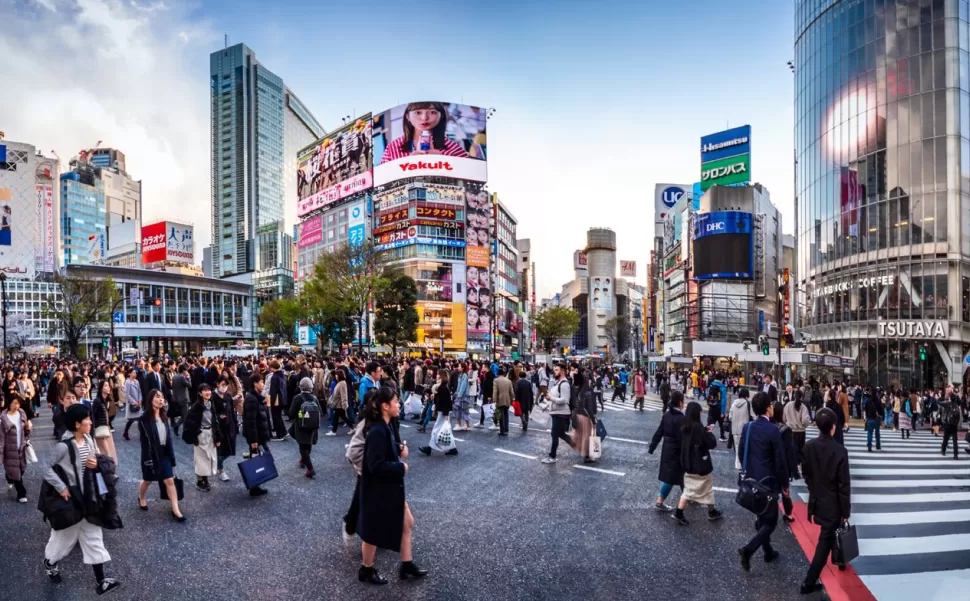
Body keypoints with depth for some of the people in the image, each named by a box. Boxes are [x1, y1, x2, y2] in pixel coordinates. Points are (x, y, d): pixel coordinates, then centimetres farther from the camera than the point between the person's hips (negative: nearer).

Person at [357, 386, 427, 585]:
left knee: (407, 523, 17)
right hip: (377, 490, -9)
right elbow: (376, 465, -30)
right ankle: (366, 571, 33)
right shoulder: (377, 431, -27)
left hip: (390, 488, 10)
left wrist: (399, 449, -4)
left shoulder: (385, 427, 3)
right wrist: (401, 467, -18)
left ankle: (407, 566, 31)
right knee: (374, 531, 11)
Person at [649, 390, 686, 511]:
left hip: (667, 449, 8)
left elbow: (659, 432, 5)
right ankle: (659, 502, 5)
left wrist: (651, 447, 10)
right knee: (671, 477, 1)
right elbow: (682, 438, -22)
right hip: (676, 451, -8)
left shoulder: (666, 414, 2)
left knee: (680, 474, 23)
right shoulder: (680, 418, -21)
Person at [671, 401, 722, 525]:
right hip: (701, 464, -6)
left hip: (688, 463, 6)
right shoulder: (698, 427, -22)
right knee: (707, 489, 15)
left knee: (689, 489, 12)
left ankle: (678, 513, 4)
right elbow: (712, 444, -17)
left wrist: (705, 431, 8)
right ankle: (712, 512, 34)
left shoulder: (684, 426, 0)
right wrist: (710, 432, -1)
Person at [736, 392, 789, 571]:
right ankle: (748, 549, -10)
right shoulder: (773, 430, -20)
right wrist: (785, 483, -2)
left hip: (751, 479, 6)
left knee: (761, 517, 21)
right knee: (770, 520, 4)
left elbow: (740, 452, 7)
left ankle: (768, 551, 33)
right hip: (768, 481, -6)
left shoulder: (747, 427, -1)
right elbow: (780, 460, -15)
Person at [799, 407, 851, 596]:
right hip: (833, 504, -5)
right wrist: (846, 511, -6)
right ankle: (809, 582, 5)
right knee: (824, 541, 3)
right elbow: (844, 485, -17)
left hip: (816, 501, 5)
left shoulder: (809, 447, -8)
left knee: (827, 536, 28)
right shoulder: (840, 450, -22)